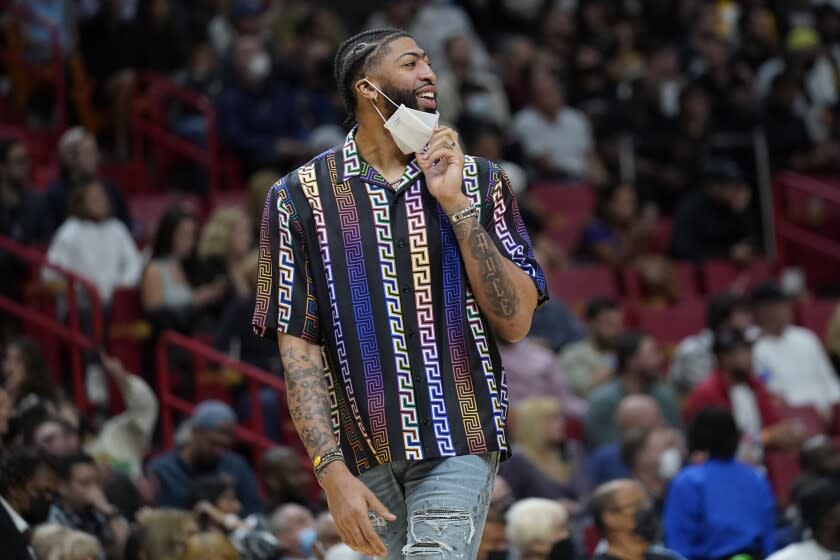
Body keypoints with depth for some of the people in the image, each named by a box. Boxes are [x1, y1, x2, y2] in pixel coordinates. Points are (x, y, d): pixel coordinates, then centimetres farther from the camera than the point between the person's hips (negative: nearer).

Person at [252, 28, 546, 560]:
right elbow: (297, 347, -1)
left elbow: (516, 322, 1)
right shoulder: (299, 197, 4)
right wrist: (332, 470, -12)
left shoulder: (479, 181, 9)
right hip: (364, 457, 0)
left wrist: (457, 205, -6)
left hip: (458, 445, 0)